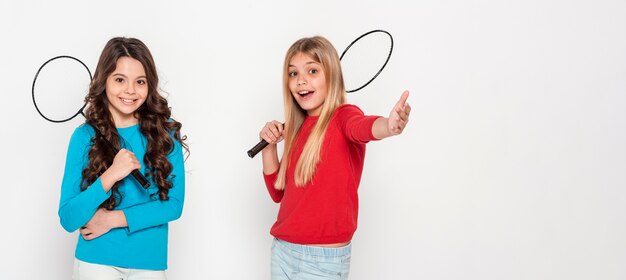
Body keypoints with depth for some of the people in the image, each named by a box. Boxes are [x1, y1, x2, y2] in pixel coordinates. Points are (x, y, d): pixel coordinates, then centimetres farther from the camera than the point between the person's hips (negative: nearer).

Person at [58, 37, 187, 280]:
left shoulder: (165, 132, -5)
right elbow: (68, 219, -11)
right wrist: (110, 176, -23)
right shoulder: (85, 136, -8)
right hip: (95, 261, -1)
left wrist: (113, 218, -14)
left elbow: (174, 205, -6)